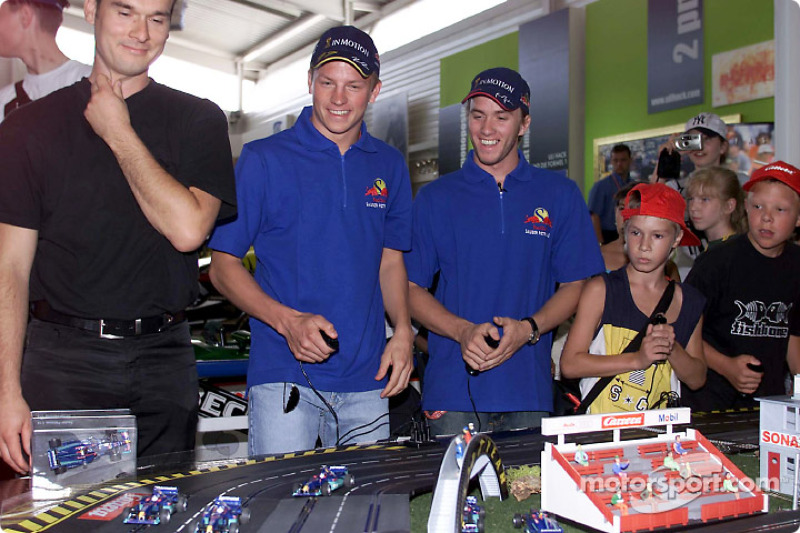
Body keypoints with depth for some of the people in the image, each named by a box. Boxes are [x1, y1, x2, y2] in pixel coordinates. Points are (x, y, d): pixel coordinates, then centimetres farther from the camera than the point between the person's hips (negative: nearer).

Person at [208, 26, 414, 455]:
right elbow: (223, 264, -2)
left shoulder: (389, 166, 10)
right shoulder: (263, 160, -2)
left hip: (367, 377, 4)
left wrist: (402, 332, 1)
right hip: (284, 376, -4)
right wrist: (288, 321, -18)